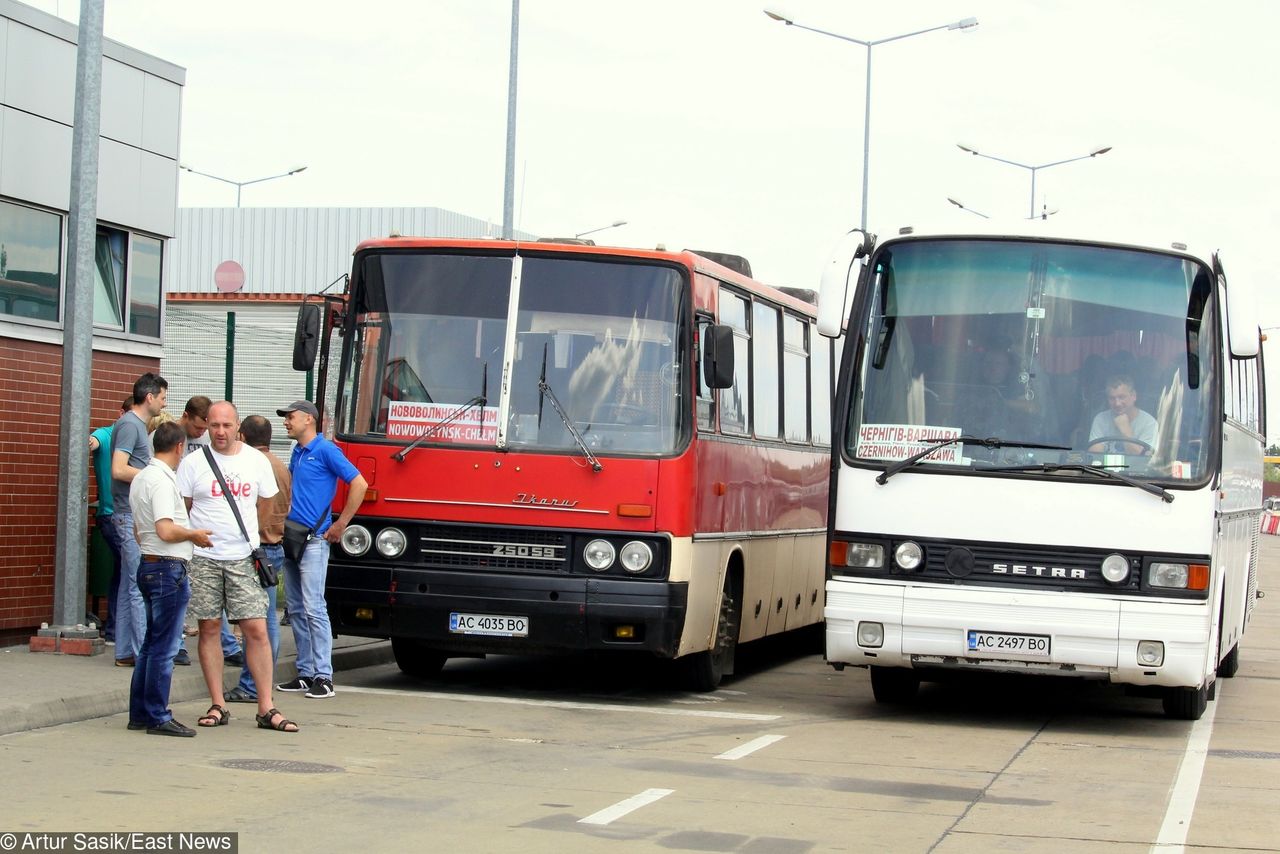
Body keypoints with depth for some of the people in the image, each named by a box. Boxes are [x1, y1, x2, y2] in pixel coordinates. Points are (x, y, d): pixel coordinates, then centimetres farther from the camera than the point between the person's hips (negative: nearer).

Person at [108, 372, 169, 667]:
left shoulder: (138, 425, 18)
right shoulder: (129, 425, -12)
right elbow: (119, 470, -21)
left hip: (134, 516, 10)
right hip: (132, 516, -10)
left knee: (129, 586, 11)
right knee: (142, 585, -8)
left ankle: (125, 652, 14)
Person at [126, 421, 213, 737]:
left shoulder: (140, 478, 15)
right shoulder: (162, 480, -16)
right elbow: (166, 530, -25)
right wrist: (194, 534, -8)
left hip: (148, 565, 10)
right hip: (168, 569, -10)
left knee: (151, 643, 15)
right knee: (164, 647, -5)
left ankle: (140, 713, 19)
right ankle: (158, 717, -2)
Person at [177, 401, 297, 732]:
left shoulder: (257, 461, 7)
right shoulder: (194, 463, 2)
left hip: (244, 558, 1)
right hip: (203, 559, -1)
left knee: (257, 630, -4)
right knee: (209, 629, 3)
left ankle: (266, 708, 0)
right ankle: (218, 706, 11)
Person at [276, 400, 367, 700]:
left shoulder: (325, 450, -8)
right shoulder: (297, 452, 16)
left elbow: (359, 484, -14)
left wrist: (340, 525, -12)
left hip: (314, 540, -9)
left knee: (314, 608, -11)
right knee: (296, 609, 9)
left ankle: (323, 677, -10)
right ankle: (306, 673, 14)